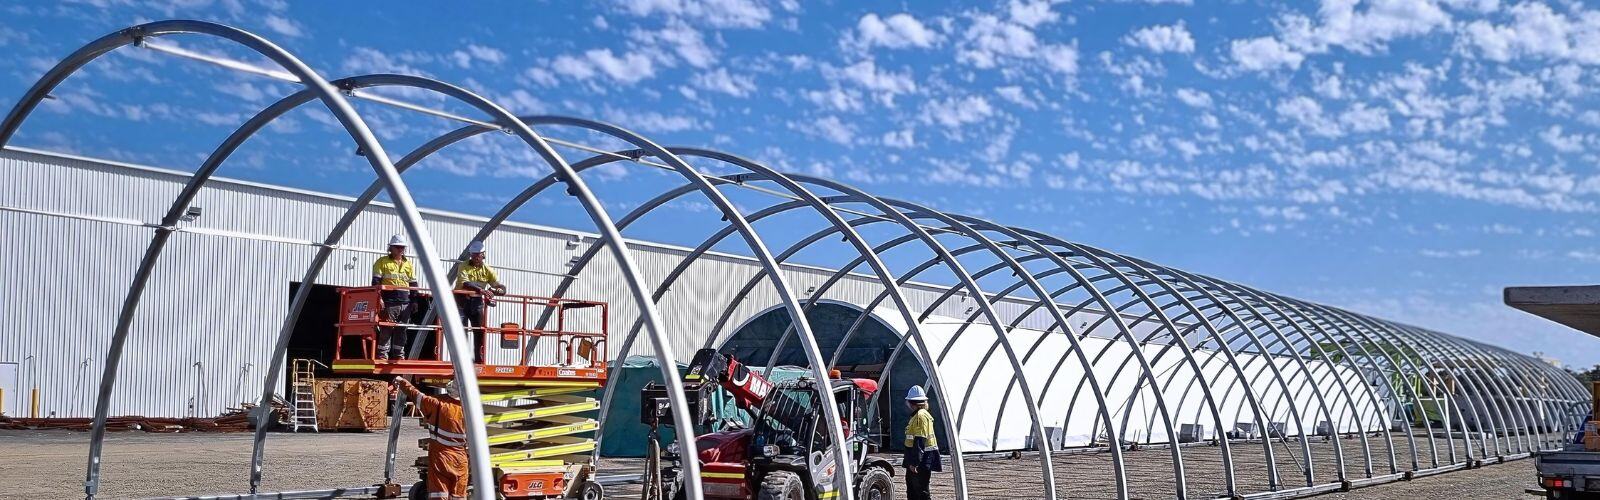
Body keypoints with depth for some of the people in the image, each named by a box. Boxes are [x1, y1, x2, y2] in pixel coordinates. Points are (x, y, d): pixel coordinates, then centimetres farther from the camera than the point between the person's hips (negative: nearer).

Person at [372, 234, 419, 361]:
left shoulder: (409, 264, 17)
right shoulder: (382, 262, 4)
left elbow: (413, 284, 18)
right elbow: (376, 282, -3)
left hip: (405, 303, 4)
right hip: (389, 302, -4)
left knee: (401, 331, 6)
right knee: (386, 329, -6)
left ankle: (399, 355, 12)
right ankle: (382, 355, -2)